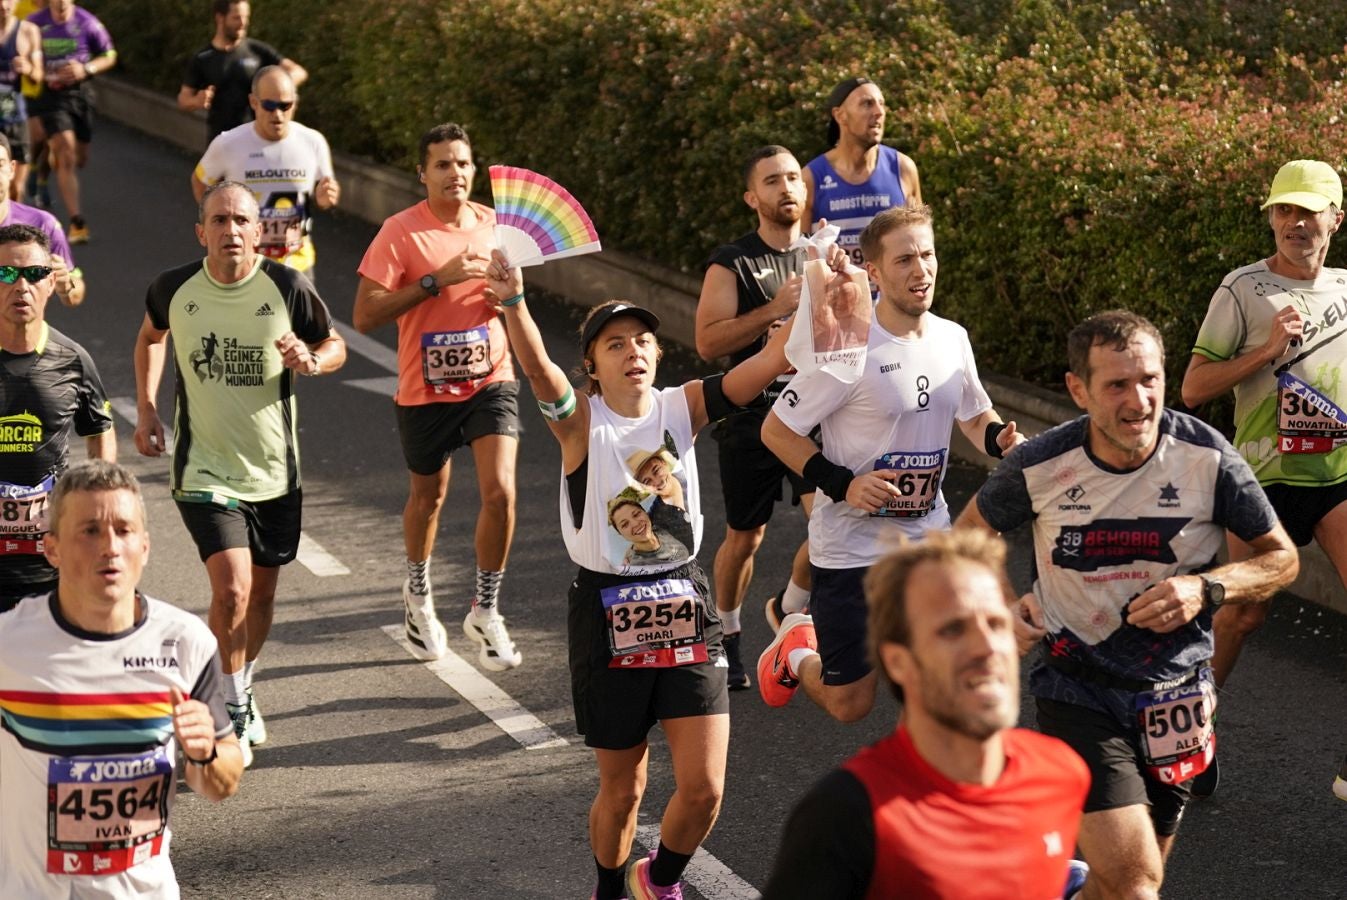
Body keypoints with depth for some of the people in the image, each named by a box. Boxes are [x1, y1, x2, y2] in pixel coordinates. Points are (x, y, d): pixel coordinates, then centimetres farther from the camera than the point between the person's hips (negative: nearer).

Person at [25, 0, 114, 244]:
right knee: (67, 155, -15)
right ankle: (77, 223, -16)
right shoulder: (35, 23, -6)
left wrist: (86, 69, -14)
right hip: (51, 94, -2)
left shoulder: (87, 22, -6)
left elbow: (109, 56, 4)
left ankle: (52, 154, 52)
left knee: (79, 159, 13)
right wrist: (43, 75, -12)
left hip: (80, 93, 2)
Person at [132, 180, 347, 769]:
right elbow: (150, 337, 16)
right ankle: (235, 713, 1)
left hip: (275, 472, 2)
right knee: (231, 588, -17)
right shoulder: (173, 289, -7)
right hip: (204, 471, -2)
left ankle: (241, 692, 40)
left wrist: (312, 361, -18)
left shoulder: (287, 288, -10)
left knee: (262, 593, 14)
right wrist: (145, 407, 7)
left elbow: (335, 346, 5)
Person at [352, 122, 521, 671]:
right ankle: (418, 594, 45)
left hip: (491, 381, 2)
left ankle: (485, 612, 4)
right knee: (428, 496, 17)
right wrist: (436, 280, -23)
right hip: (425, 389, -2)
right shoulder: (400, 232, -12)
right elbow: (365, 316, -18)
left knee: (500, 491, -14)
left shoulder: (493, 224, 1)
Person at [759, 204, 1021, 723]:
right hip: (852, 547, -5)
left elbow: (974, 414, 18)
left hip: (929, 541, 5)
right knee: (849, 705, 4)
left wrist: (1001, 440, -4)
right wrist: (843, 484, -21)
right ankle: (795, 649, 36)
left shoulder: (952, 338, 1)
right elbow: (775, 431, -11)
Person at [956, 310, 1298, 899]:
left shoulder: (1207, 458, -12)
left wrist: (1206, 589, -17)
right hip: (1078, 690, -2)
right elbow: (970, 534, 8)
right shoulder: (1040, 466, -12)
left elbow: (1281, 557, 0)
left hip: (1174, 691, 2)